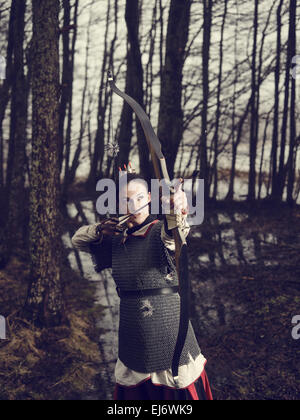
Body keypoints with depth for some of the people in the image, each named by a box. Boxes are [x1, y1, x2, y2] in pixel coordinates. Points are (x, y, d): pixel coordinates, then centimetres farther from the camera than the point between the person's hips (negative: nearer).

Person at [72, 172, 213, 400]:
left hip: (169, 328, -5)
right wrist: (100, 230, -5)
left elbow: (171, 235, -36)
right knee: (133, 390, 16)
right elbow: (78, 239, 17)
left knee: (181, 388, 2)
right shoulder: (117, 238, 6)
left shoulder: (159, 232, -11)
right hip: (132, 336, 5)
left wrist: (175, 212, -60)